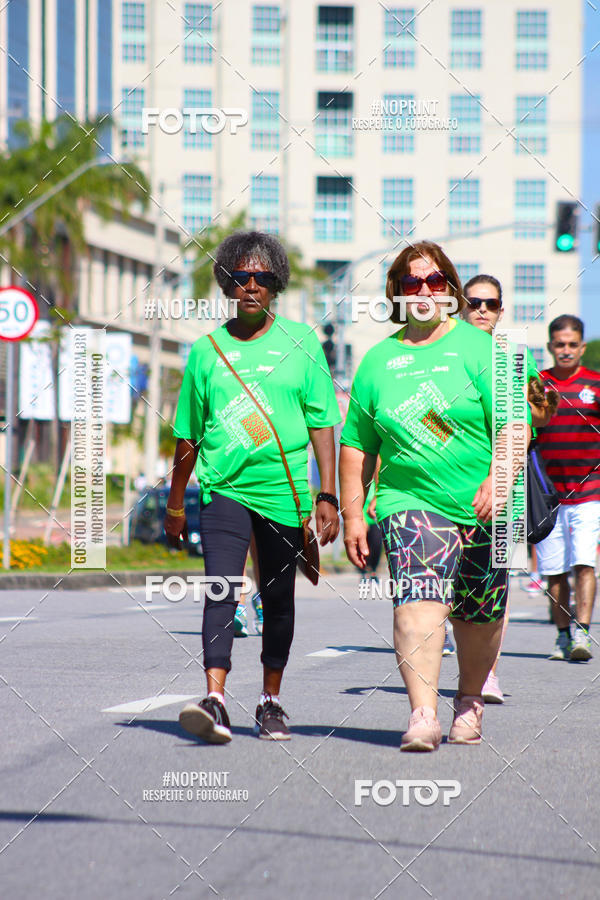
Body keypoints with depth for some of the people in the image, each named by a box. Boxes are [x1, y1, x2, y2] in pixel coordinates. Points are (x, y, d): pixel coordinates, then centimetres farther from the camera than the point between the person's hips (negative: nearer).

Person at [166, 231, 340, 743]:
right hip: (224, 488, 0)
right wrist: (176, 501, 21)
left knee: (278, 599, 9)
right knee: (222, 588, -17)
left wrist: (328, 496, -1)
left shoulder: (301, 342, 5)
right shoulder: (207, 350, 7)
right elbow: (189, 435, 16)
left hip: (285, 490, 1)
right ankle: (215, 701, -26)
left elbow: (322, 424, 5)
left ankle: (271, 701, 23)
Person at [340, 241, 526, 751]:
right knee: (419, 598, -20)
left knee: (479, 612, 9)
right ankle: (423, 715, -28)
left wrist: (498, 480, -24)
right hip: (409, 500, 0)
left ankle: (469, 702, 33)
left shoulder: (477, 348, 1)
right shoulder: (378, 361, 9)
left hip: (482, 505, 0)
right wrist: (351, 514, 9)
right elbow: (356, 445, 14)